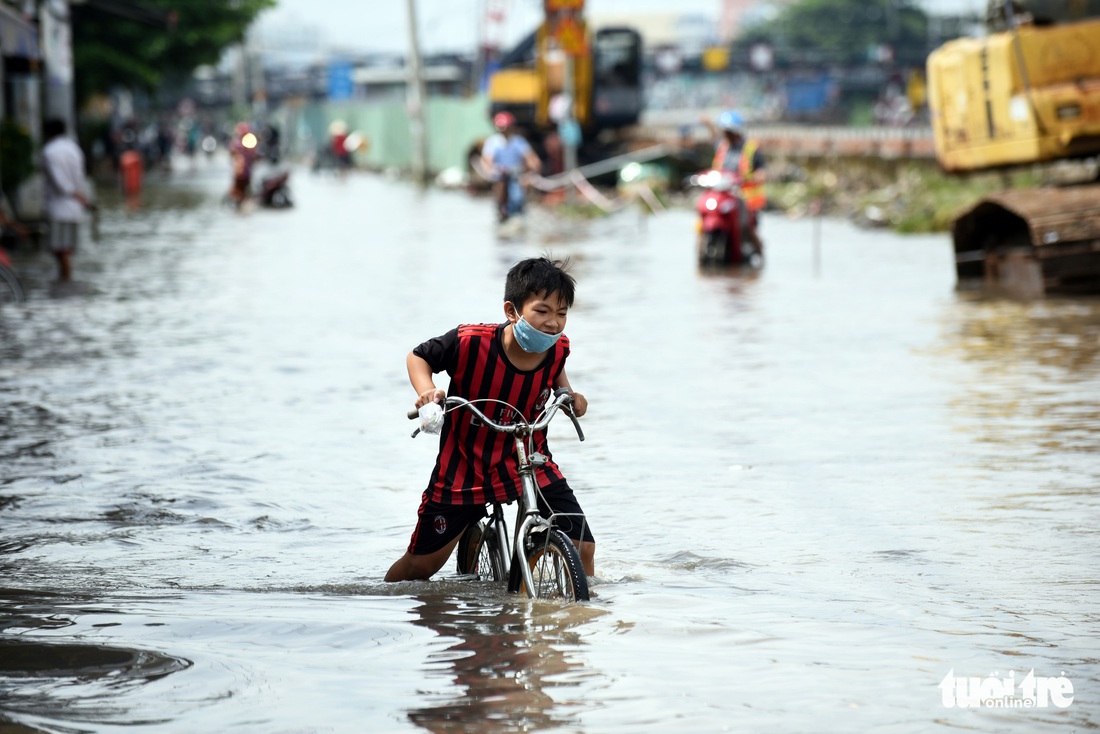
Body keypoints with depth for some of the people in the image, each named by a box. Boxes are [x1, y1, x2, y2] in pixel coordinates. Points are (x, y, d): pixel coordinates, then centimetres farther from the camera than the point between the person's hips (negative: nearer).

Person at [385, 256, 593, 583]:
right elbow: (417, 357, -5)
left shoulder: (557, 348, -12)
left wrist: (570, 396, -4)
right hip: (463, 469, -2)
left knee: (582, 548, -11)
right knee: (422, 564, 7)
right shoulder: (470, 342, -24)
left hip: (530, 464, 2)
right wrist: (427, 391, -23)